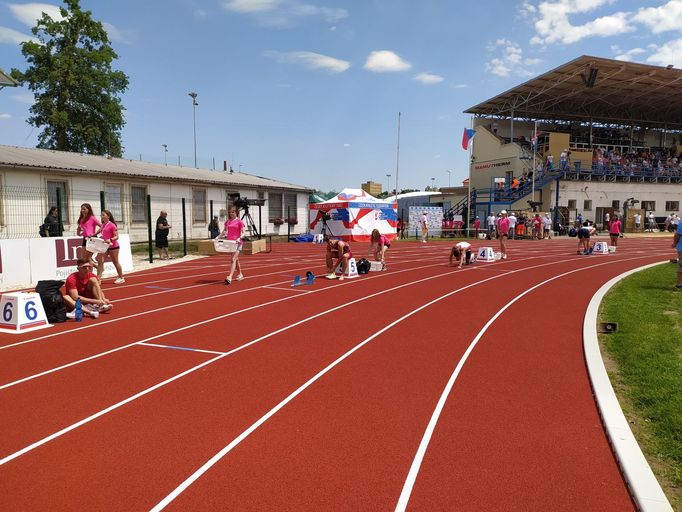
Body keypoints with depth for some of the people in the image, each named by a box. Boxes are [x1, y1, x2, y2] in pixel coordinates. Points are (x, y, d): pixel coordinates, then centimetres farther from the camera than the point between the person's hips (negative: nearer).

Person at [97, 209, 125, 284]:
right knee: (100, 260, -4)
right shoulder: (103, 225, 9)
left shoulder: (112, 225, -13)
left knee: (115, 262, 3)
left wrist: (110, 240, -32)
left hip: (113, 246, -7)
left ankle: (121, 278, 16)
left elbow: (116, 237, -17)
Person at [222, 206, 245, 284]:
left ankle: (229, 277, -24)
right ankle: (240, 274, 31)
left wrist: (239, 238, -26)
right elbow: (225, 231, 17)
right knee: (236, 259, 16)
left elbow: (242, 233, -7)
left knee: (233, 259, -16)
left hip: (237, 242, -6)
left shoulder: (240, 221, -4)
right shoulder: (227, 221, 11)